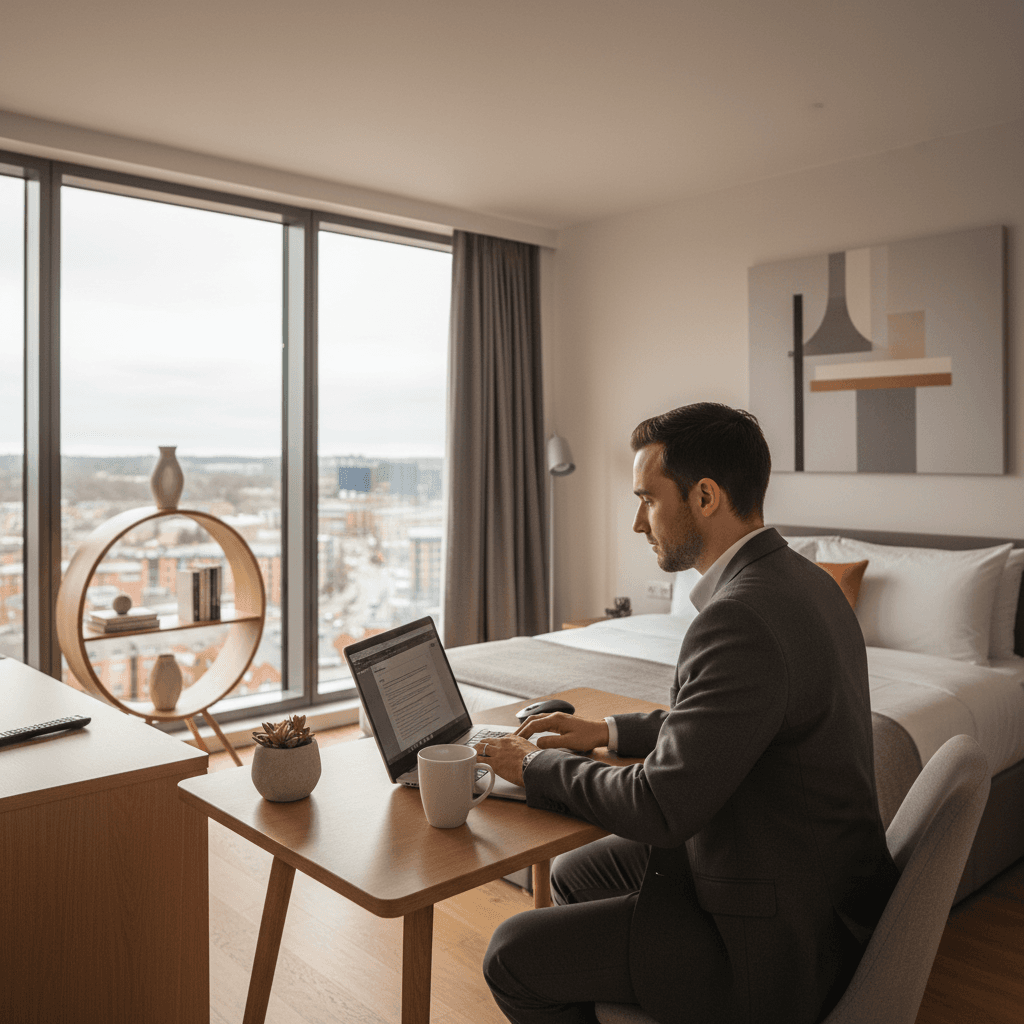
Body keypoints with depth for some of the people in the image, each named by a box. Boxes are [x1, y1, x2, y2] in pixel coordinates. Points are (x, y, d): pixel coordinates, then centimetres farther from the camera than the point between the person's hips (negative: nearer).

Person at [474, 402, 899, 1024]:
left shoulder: (742, 618, -30)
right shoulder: (804, 581, 3)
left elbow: (662, 806, -26)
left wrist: (537, 766, -10)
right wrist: (610, 732, 11)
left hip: (776, 941, -9)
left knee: (514, 955, -3)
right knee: (574, 875, 20)